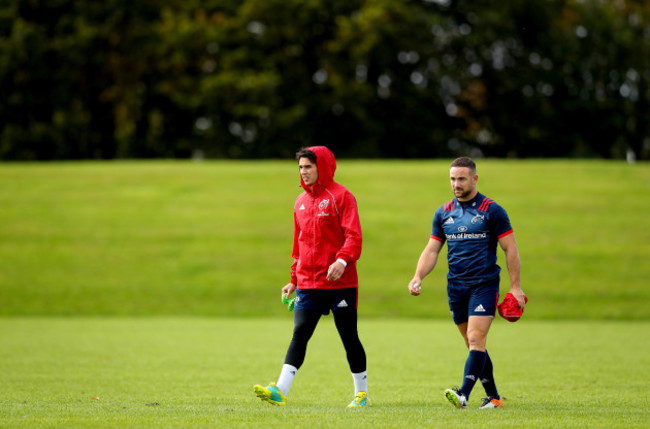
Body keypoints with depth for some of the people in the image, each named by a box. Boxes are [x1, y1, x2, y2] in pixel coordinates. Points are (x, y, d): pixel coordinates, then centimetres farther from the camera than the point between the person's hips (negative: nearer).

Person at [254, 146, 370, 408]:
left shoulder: (340, 196, -5)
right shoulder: (301, 202, 15)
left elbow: (354, 236, -14)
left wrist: (342, 260, -31)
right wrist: (294, 280, 20)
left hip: (340, 282, -5)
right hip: (308, 284, 5)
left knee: (349, 337, 4)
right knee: (300, 334, -6)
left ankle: (362, 393, 17)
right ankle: (281, 391, -16)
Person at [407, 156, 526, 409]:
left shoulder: (491, 211, -4)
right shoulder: (444, 213, 10)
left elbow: (510, 249, -3)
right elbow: (432, 249, 13)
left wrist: (515, 287, -8)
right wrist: (418, 277, -4)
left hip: (484, 284, -5)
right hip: (455, 286, 5)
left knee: (476, 340, -16)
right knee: (472, 344, 8)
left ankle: (464, 395, -26)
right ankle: (493, 397, 16)